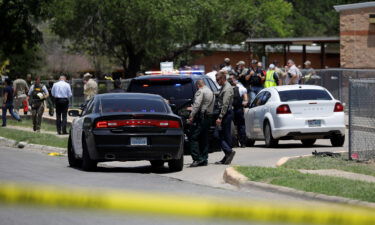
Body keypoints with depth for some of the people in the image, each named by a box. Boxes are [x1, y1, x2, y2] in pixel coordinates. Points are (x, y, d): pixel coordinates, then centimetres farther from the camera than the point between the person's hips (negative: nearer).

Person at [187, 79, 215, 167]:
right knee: (204, 139, 13)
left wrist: (191, 116, -21)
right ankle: (204, 159, 12)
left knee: (194, 138, -9)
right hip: (209, 116, 9)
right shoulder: (211, 92, 20)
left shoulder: (200, 92, -8)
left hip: (201, 116, -9)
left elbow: (197, 104, -19)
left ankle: (197, 159, -17)